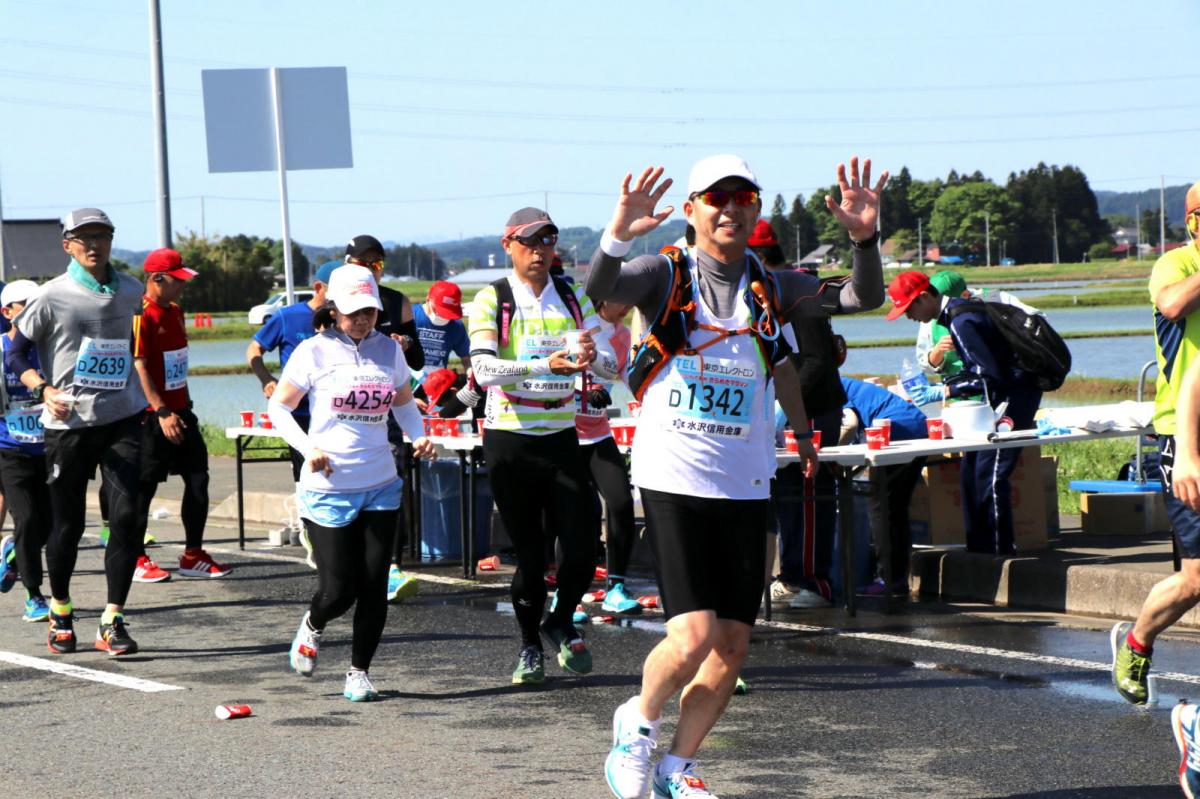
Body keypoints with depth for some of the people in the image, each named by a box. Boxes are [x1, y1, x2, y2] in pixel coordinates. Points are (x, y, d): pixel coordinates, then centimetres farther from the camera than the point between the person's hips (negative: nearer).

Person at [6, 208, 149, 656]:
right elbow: (14, 353, -1)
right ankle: (60, 610, 29)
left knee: (126, 516, -9)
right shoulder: (53, 296, -6)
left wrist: (147, 403, 21)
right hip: (69, 424, -3)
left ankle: (113, 621, -2)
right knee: (68, 524, 5)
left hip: (123, 420, 3)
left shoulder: (130, 292, 6)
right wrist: (43, 389, -17)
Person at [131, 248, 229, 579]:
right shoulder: (141, 316, -15)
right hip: (153, 416, -9)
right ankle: (135, 559, 8)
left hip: (180, 412, 9)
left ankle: (193, 556, 14)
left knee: (198, 480, 7)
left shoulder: (175, 312, 13)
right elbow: (139, 368, -19)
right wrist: (162, 412, -22)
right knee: (144, 487, -1)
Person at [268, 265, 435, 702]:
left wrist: (418, 437, 1)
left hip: (380, 487, 4)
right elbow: (278, 407, 1)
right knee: (338, 590, -4)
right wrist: (307, 448, -14)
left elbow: (404, 403, 20)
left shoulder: (389, 349, 5)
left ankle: (359, 672, 16)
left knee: (374, 587, 0)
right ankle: (312, 626, 31)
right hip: (328, 489, -3)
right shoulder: (314, 351, -6)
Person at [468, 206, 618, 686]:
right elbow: (484, 369, -20)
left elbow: (611, 368, 0)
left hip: (562, 437, 3)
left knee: (581, 551, -5)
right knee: (530, 554, 1)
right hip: (510, 441, -3)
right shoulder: (492, 301, -4)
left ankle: (561, 624, 24)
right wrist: (546, 365, -34)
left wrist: (592, 355, -24)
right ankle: (530, 645, 23)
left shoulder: (573, 299, 7)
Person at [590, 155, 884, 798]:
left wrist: (865, 238, -23)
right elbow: (600, 287, -22)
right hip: (673, 480, -4)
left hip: (745, 489, 4)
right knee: (695, 635, -15)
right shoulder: (666, 277, -3)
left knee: (733, 645, 5)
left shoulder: (774, 290, 6)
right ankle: (638, 722, 15)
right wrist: (618, 234, -43)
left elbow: (862, 298, -4)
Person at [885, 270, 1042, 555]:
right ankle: (978, 549, 13)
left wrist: (943, 392, -20)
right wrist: (936, 389, 13)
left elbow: (989, 377, -23)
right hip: (1003, 394, 10)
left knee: (990, 473, -13)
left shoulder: (962, 322, -21)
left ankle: (999, 551, -10)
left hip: (1015, 393, -10)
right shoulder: (957, 312, 11)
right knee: (972, 467, 9)